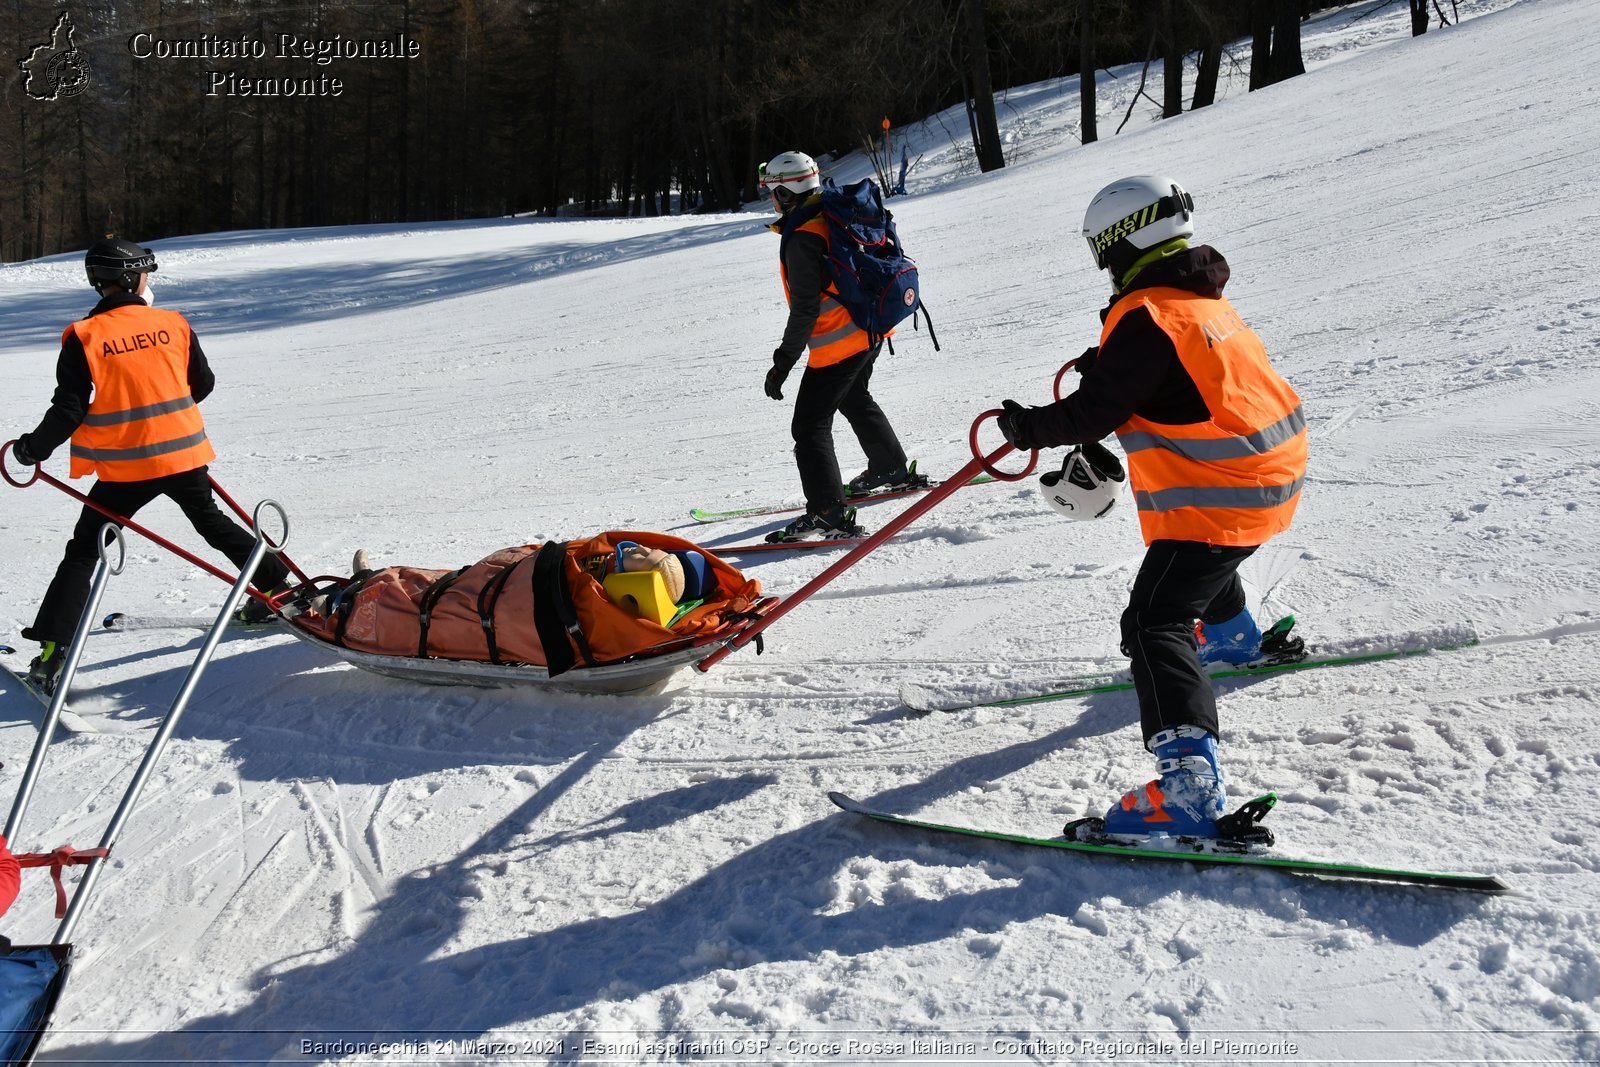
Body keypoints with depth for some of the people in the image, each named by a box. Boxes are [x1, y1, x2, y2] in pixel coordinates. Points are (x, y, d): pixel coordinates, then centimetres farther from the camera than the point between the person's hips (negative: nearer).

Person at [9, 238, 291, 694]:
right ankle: (277, 588, 30)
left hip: (125, 467, -3)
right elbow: (203, 384, 10)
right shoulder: (173, 324, 0)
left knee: (83, 550, 7)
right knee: (213, 523, 26)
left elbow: (69, 409, -9)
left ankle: (52, 649, 1)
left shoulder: (84, 337, -9)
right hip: (183, 454, 3)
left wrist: (34, 447, 6)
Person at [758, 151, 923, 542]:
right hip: (868, 329, 10)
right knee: (855, 399, 32)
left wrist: (783, 363, -19)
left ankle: (828, 513, -13)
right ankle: (893, 470, 47)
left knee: (809, 426, -7)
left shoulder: (802, 239, -21)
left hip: (836, 342, -10)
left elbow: (806, 309, -24)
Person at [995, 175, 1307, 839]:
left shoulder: (1146, 318, -19)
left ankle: (1190, 788, -28)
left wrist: (1027, 428, -3)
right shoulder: (1202, 298, 10)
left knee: (1154, 624, -16)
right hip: (1271, 475, 10)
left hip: (1217, 497, -10)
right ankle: (1235, 639, 68)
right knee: (1200, 562, 39)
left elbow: (1096, 411, -18)